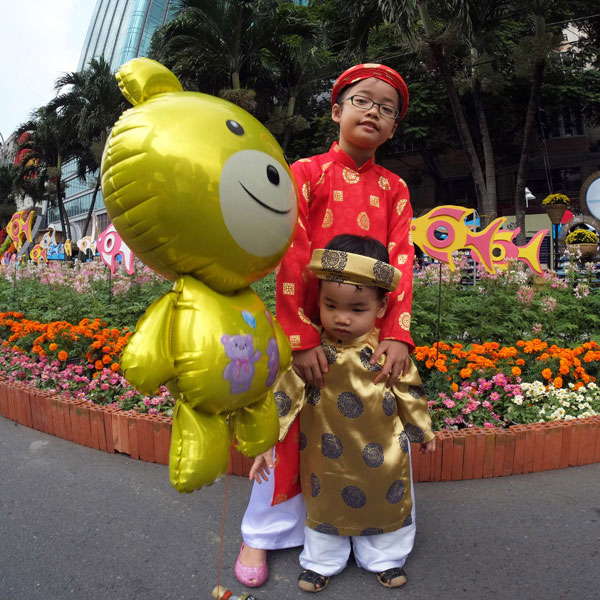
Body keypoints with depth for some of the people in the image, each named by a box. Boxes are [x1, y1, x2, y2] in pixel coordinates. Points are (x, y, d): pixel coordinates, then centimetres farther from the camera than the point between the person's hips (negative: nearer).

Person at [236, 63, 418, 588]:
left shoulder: (394, 188, 7)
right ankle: (263, 533, 29)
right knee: (288, 422, 7)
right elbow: (290, 256, -11)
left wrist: (397, 334, -17)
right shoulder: (306, 173, -2)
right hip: (307, 328, -2)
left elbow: (402, 262, -3)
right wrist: (300, 337, -19)